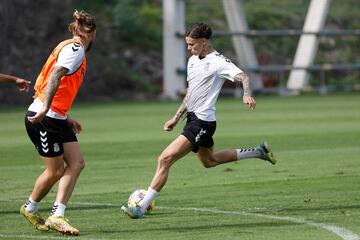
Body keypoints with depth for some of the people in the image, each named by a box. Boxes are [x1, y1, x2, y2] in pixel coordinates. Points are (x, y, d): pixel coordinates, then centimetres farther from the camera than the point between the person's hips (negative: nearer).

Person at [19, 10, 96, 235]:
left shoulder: (71, 47, 18)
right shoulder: (75, 49, -12)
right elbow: (55, 75, -26)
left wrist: (66, 117, 25)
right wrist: (45, 108, -35)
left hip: (56, 118, 10)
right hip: (44, 119, -10)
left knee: (76, 163, -1)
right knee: (55, 170, -1)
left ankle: (57, 216, -2)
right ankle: (30, 208, 23)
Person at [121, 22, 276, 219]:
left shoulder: (218, 62, -14)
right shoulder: (193, 61, 13)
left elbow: (243, 77, -27)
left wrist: (246, 95, -47)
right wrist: (176, 118, 23)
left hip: (202, 122, -11)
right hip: (193, 118, 11)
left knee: (165, 159, -17)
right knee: (209, 161, 29)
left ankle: (141, 208, -16)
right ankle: (258, 152, 40)